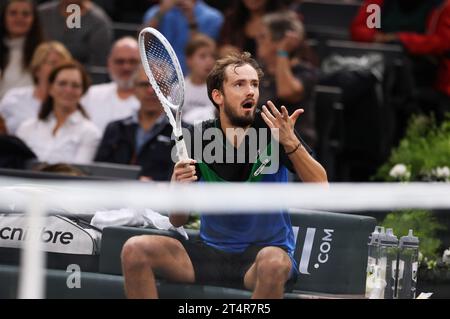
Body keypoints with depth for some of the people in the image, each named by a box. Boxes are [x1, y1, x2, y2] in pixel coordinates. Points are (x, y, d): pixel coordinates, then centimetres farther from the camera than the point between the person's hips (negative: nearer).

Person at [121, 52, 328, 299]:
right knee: (135, 250, -18)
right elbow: (178, 221, 2)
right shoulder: (198, 139, -1)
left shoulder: (274, 130, -7)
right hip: (211, 251, 3)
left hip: (267, 249, -3)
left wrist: (290, 143, -30)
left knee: (273, 261, -38)